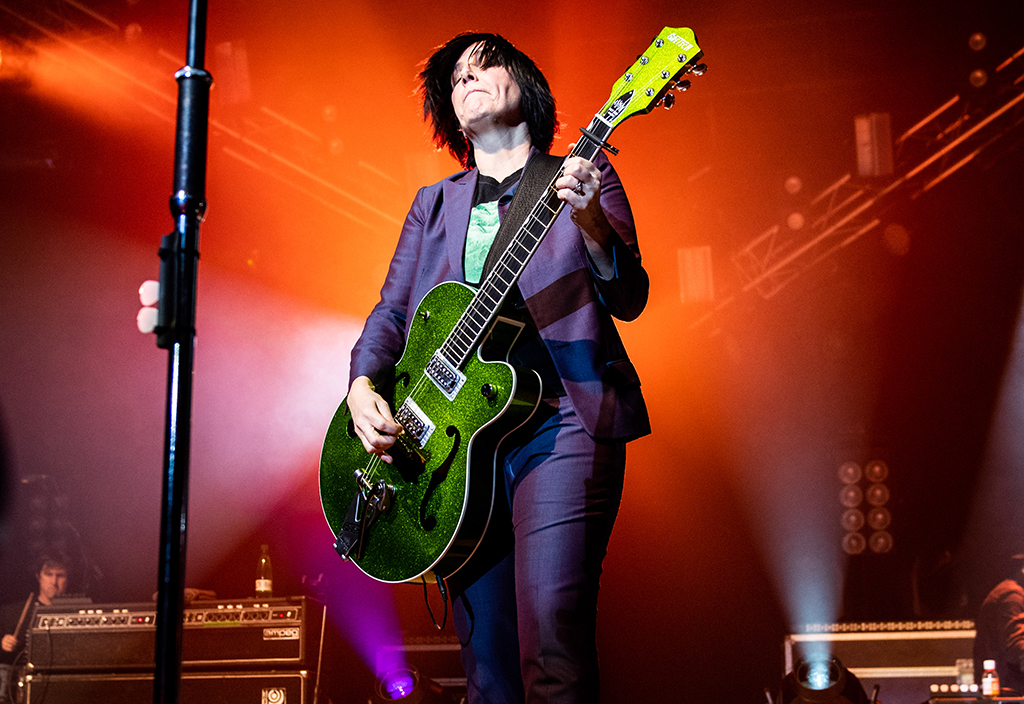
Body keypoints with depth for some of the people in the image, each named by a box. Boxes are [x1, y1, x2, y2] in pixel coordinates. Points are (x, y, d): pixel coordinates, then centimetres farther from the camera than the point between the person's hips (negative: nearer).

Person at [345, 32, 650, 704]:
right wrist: (363, 384, -3)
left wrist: (590, 221, -20)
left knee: (551, 648, -19)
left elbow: (628, 299, 0)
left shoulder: (584, 176, 10)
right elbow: (392, 309, 16)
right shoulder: (434, 203, 22)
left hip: (558, 426, -4)